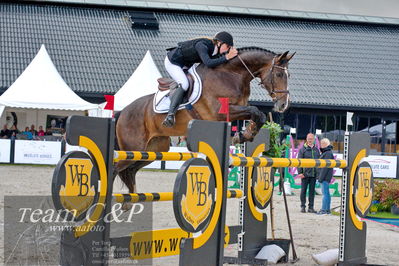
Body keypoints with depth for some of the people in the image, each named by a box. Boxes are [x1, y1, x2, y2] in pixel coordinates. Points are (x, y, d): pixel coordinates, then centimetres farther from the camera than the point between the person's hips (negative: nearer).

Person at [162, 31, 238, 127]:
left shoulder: (214, 49, -6)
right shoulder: (202, 45, -31)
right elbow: (208, 63, -43)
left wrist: (232, 53, -11)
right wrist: (226, 57, -41)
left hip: (184, 64, 10)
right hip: (172, 62, -10)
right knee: (184, 84, -27)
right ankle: (170, 115, -33)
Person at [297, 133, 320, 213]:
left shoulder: (316, 150, 11)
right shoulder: (303, 149, -1)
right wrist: (300, 172, -11)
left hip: (314, 174, 3)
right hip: (305, 173, -3)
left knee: (312, 190, 7)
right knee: (303, 190, 2)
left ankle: (311, 207, 13)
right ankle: (302, 206, 10)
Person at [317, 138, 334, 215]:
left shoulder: (328, 153, -14)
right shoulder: (325, 152, 18)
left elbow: (325, 166, -18)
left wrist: (321, 177, -19)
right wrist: (319, 176, 20)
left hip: (325, 177, -11)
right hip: (326, 177, 11)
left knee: (325, 192, -11)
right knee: (326, 193, 12)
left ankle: (324, 210, -12)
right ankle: (327, 209, 15)